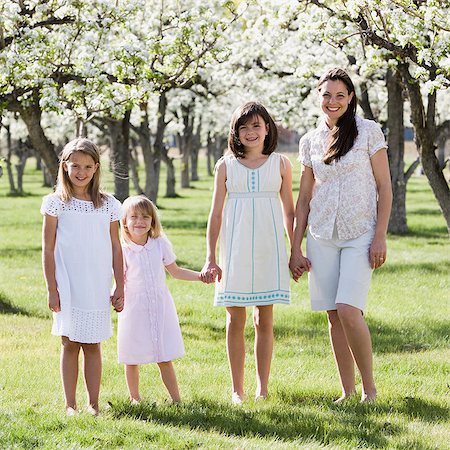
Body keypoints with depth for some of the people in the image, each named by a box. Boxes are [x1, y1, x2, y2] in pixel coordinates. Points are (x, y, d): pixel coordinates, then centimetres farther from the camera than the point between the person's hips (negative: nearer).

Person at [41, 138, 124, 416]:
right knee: (70, 344, 3)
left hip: (98, 288, 2)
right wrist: (52, 289, -4)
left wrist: (120, 288, 5)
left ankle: (94, 404, 12)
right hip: (68, 287, -1)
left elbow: (116, 249, 8)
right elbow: (48, 249, 0)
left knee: (93, 345, 6)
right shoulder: (56, 203, -1)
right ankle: (70, 404, 10)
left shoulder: (108, 205, 5)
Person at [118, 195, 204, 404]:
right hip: (134, 309, -1)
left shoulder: (161, 244, 1)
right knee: (132, 360, 7)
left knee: (165, 359, 2)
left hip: (160, 307, 1)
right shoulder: (122, 250, -6)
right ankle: (134, 398, 23)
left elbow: (175, 271, 12)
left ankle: (176, 400, 6)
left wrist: (201, 276, 3)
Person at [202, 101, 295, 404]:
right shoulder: (226, 166, 3)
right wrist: (210, 259, 1)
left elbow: (289, 211, 9)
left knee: (265, 319, 4)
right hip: (236, 248, 0)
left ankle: (263, 388, 11)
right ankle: (237, 390, 8)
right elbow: (216, 214, 5)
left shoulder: (281, 164, 5)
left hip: (269, 247, 0)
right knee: (236, 320, 1)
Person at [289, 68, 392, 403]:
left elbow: (385, 187, -1)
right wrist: (295, 248, 9)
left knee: (349, 310, -17)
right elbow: (304, 198, 14)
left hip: (360, 234, -4)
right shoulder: (311, 141, 10)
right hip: (322, 237, 4)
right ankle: (347, 392, 11)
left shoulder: (369, 132, -1)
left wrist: (380, 237, -9)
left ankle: (369, 388, -3)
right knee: (334, 315, 3)